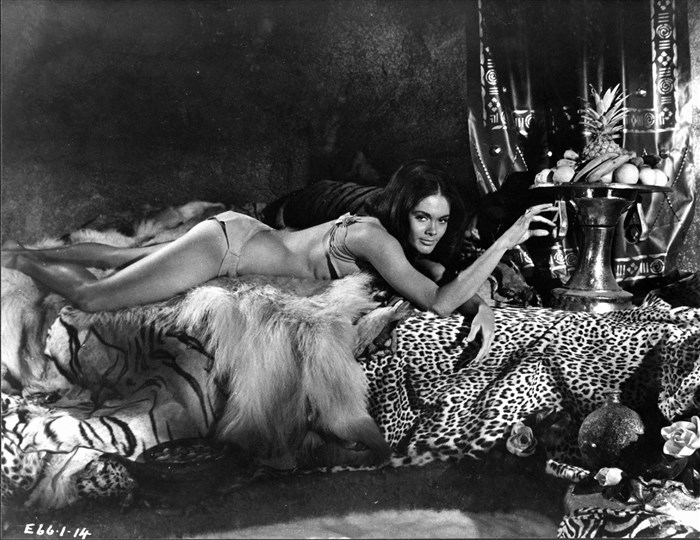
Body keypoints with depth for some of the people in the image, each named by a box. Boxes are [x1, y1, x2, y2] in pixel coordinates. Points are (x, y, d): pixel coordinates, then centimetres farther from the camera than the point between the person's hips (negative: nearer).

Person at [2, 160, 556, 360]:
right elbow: (439, 302, -34)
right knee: (92, 296, 0)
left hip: (240, 232, 8)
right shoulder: (376, 237, -30)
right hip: (227, 242, -8)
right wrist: (507, 239, -33)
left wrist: (482, 306, -17)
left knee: (119, 258, 26)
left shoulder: (404, 240, -4)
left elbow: (448, 279, 4)